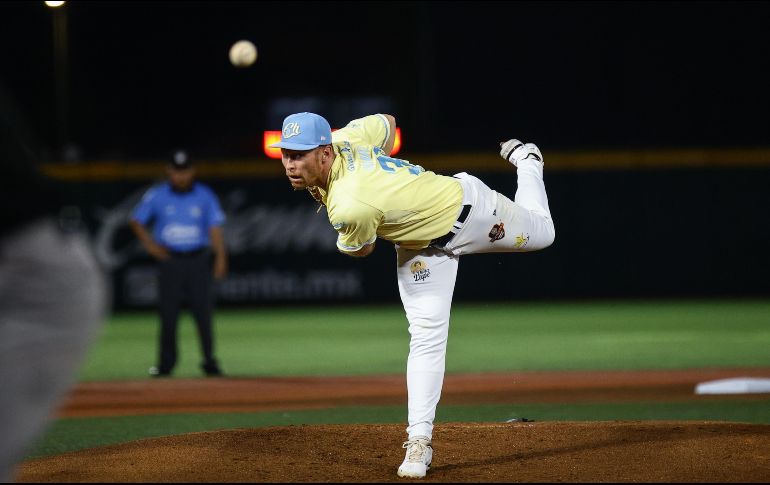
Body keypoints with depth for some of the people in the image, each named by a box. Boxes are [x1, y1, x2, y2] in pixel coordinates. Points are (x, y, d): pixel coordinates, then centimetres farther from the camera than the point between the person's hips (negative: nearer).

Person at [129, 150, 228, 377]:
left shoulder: (205, 195, 3)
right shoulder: (156, 195, 3)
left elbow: (215, 228, -1)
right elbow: (136, 221, 13)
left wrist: (220, 257, -13)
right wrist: (150, 244, -1)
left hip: (198, 262, 0)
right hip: (169, 262, 0)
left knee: (203, 312, -5)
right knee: (168, 314, -2)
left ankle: (209, 361, 2)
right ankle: (166, 363, 6)